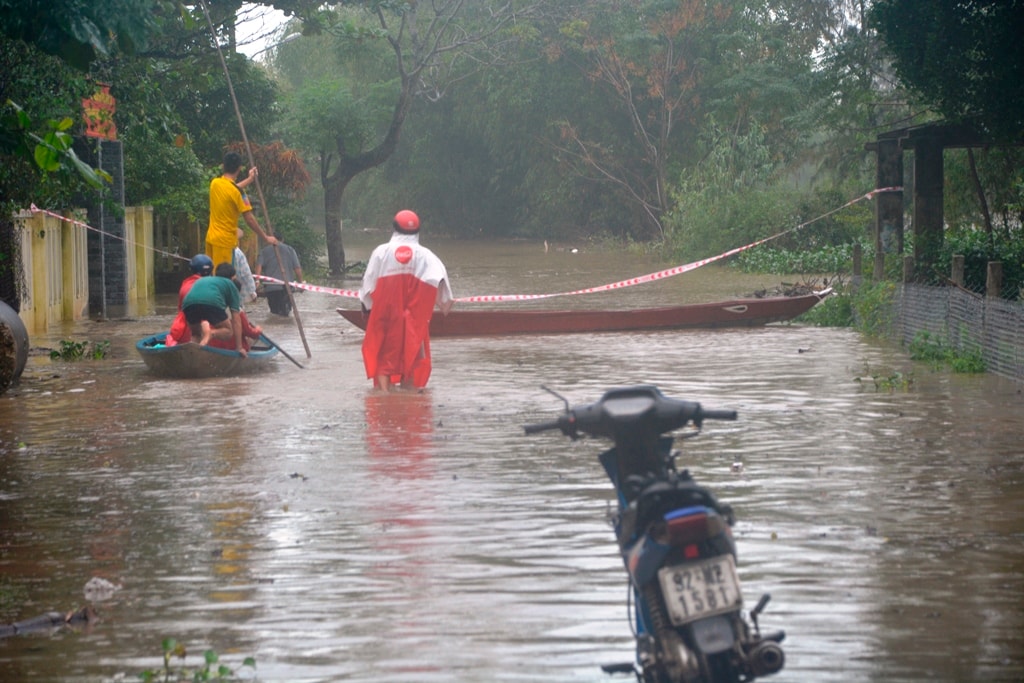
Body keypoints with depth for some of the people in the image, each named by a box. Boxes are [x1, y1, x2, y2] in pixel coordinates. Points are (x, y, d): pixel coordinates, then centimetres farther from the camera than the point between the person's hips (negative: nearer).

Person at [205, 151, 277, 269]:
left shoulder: (214, 183, 4)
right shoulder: (236, 192, -17)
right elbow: (249, 219, -16)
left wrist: (249, 179, 36)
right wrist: (266, 237, -6)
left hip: (211, 237, 7)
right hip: (225, 240, -7)